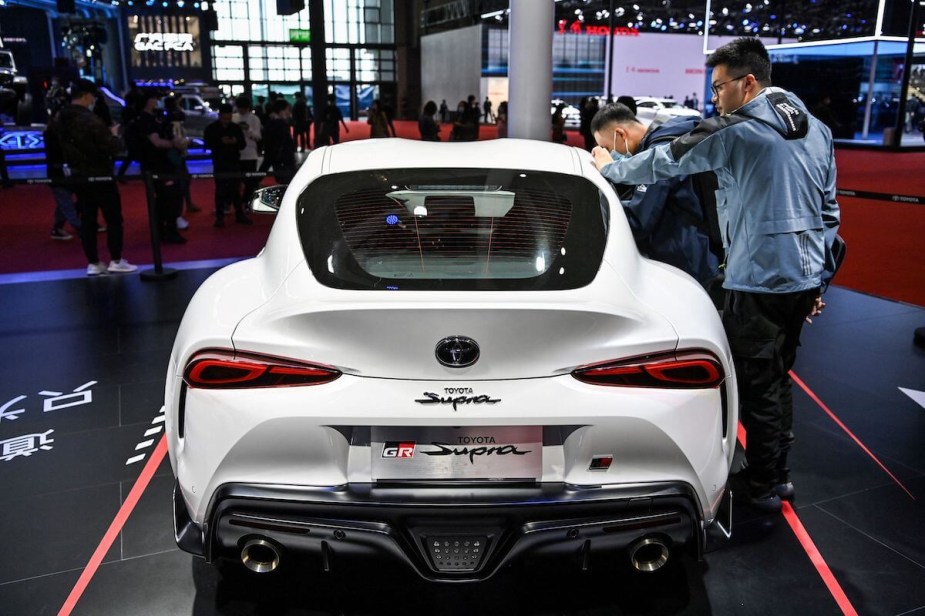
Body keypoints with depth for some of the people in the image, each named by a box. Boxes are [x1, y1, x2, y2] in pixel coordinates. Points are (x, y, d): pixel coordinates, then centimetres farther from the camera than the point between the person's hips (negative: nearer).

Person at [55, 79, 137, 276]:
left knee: (87, 219, 10)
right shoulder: (90, 119, -20)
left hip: (78, 176, 7)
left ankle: (93, 263, 13)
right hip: (100, 176, -7)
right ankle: (115, 261, 4)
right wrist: (114, 135, 0)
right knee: (113, 218, 3)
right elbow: (112, 148, -21)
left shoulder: (61, 119, 5)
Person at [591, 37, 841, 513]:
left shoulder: (734, 132, -11)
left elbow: (664, 163, -4)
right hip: (805, 276, 8)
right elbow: (828, 208, 15)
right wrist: (820, 278, 21)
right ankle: (777, 474, 32)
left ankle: (763, 487, 17)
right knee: (778, 377, 20)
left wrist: (610, 167, 13)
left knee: (757, 384, 5)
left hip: (758, 280, -8)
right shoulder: (816, 130, 12)